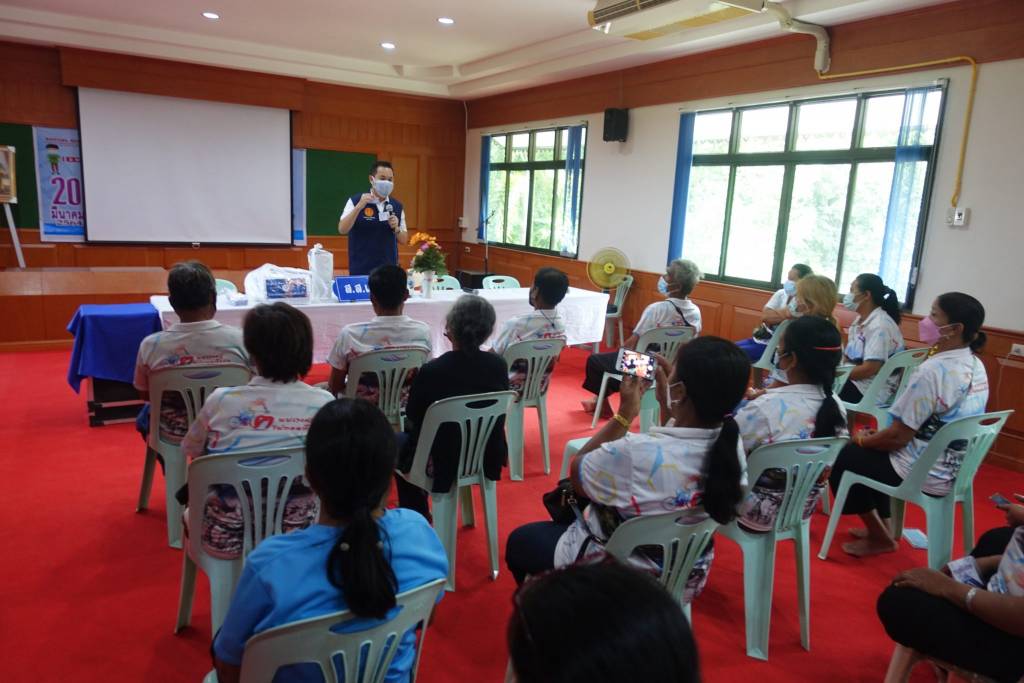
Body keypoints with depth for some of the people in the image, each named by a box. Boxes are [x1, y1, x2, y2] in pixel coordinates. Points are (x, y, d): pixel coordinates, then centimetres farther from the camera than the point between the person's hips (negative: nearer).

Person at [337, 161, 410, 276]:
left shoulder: (397, 206, 7)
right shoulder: (355, 201, -3)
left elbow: (404, 240, 12)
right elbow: (342, 230, -12)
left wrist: (396, 228, -9)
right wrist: (359, 206, -21)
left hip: (389, 269, 3)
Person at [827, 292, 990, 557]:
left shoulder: (933, 370, -26)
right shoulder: (976, 367, 3)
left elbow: (899, 437, -23)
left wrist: (863, 439, -3)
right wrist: (875, 436, 13)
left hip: (925, 474, -9)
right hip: (954, 469, 9)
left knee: (840, 458, 7)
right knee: (869, 453, 25)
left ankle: (880, 537, 17)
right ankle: (883, 526, 28)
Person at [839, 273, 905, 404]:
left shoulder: (879, 326, -19)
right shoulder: (860, 320, 11)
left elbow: (869, 369, -24)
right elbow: (850, 357, 12)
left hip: (874, 390, -8)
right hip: (857, 380, 8)